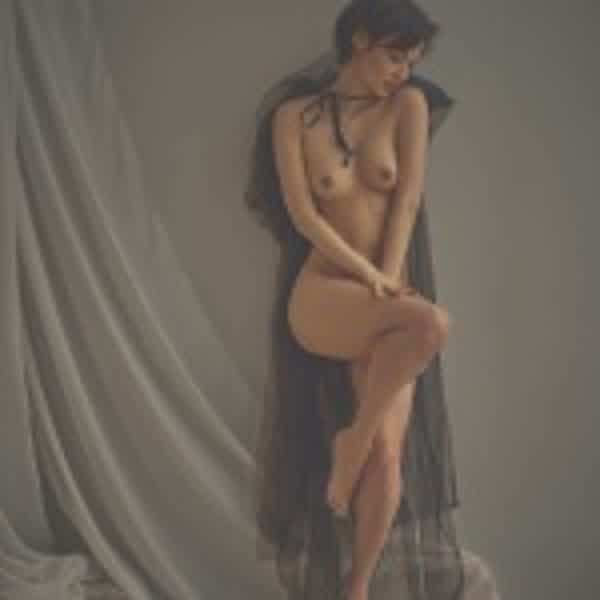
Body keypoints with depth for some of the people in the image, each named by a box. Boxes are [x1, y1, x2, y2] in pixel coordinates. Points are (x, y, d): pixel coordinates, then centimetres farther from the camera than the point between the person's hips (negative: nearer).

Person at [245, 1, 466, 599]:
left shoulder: (408, 105, 6)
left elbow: (407, 199, -1)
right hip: (321, 297, -3)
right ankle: (352, 440, -10)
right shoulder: (294, 115, 1)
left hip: (385, 307, 3)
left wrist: (387, 280, -11)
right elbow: (302, 215, -6)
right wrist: (369, 276, -12)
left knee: (388, 452, -6)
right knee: (430, 323, -32)